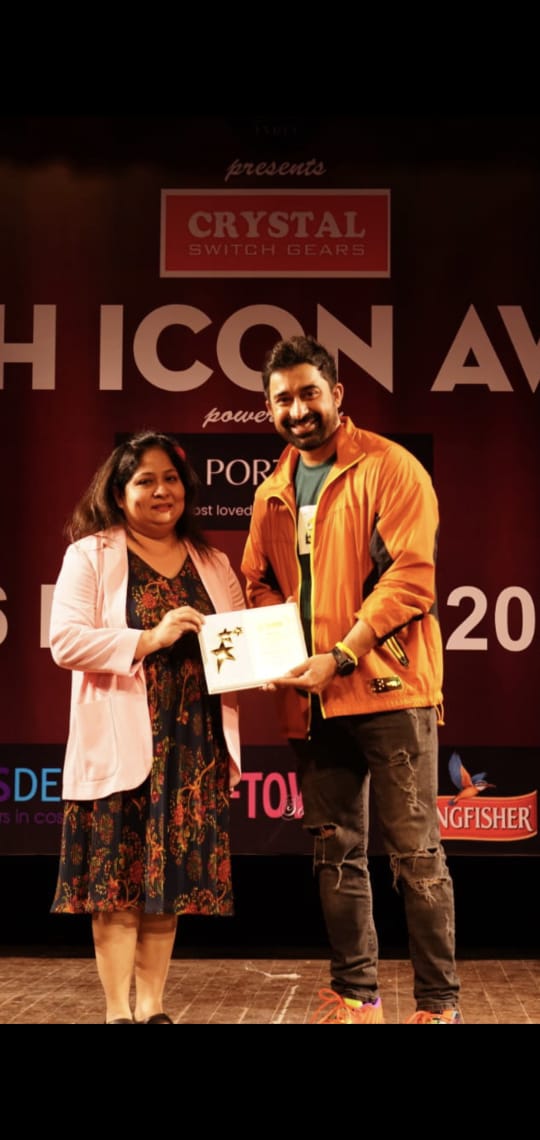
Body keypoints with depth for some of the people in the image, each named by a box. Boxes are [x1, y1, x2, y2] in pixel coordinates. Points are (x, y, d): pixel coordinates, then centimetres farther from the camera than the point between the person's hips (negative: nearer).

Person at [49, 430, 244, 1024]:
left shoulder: (213, 563, 16)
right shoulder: (90, 556, 1)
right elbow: (65, 641, -10)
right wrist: (150, 639, -19)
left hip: (194, 748, 4)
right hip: (120, 745, -4)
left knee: (173, 877, 7)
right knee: (118, 879, -2)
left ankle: (152, 1007, 17)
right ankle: (117, 1011, 7)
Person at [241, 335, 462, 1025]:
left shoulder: (389, 469, -6)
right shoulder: (272, 493, 15)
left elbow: (411, 576, -13)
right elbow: (259, 583, 21)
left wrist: (341, 657, -19)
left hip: (388, 688, -6)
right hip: (311, 701, 6)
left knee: (414, 850, -2)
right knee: (337, 853, 12)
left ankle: (438, 1004, 7)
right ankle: (354, 995, 22)